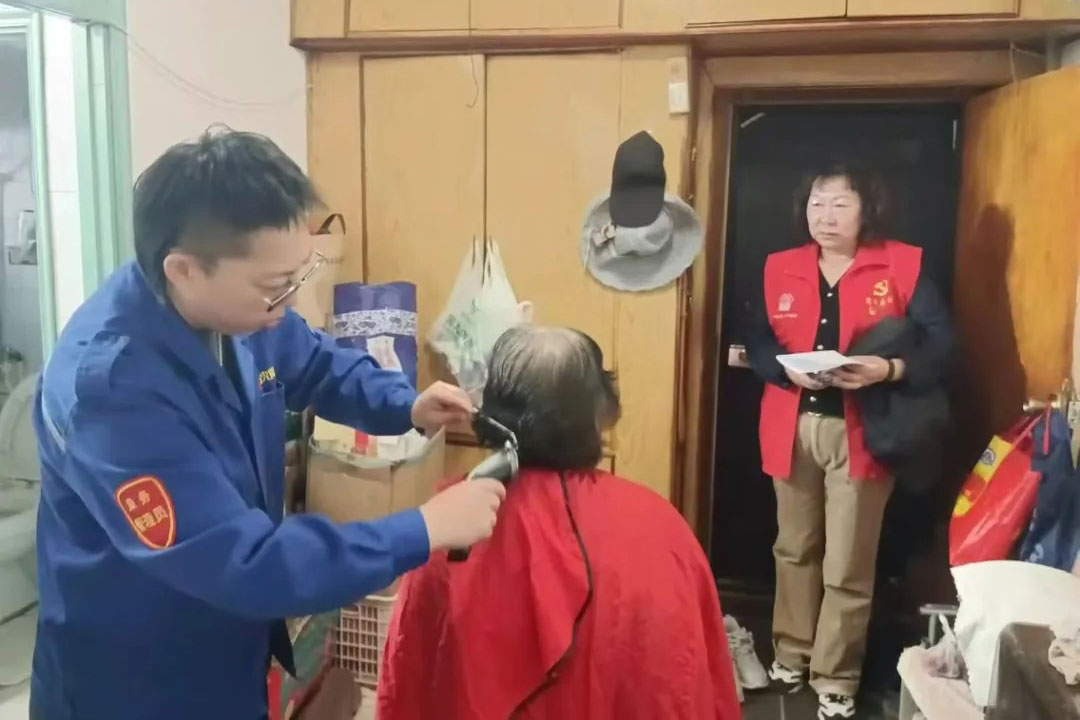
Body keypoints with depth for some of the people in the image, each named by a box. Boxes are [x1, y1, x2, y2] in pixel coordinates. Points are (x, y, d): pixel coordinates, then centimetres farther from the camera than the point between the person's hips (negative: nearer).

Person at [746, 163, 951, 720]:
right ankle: (791, 654, 35)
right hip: (793, 429, 3)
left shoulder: (903, 265, -3)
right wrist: (787, 368, -16)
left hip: (860, 433, -3)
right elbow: (756, 345, 4)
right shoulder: (780, 268, 6)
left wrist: (890, 369, -25)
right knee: (794, 550, 16)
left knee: (847, 566, 4)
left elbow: (941, 344, -8)